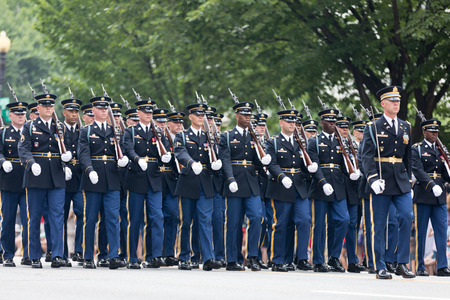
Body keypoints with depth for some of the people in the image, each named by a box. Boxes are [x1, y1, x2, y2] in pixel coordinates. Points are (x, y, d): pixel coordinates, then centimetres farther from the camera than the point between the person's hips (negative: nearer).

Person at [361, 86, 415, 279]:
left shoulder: (405, 127, 14)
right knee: (379, 225, 0)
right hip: (381, 182, -4)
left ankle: (402, 264, -2)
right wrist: (373, 178, -21)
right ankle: (380, 268, 7)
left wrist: (408, 179, 16)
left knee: (407, 217, -10)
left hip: (401, 182, 4)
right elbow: (367, 156, -9)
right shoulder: (373, 128, -1)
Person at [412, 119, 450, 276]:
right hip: (423, 195, -4)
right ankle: (420, 267, 6)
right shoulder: (417, 149, 0)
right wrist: (432, 185, -26)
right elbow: (418, 170, -13)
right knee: (421, 232, 0)